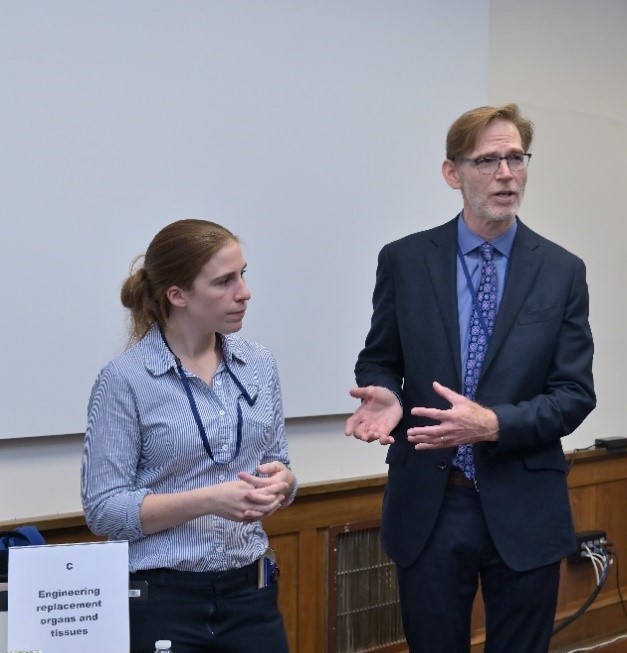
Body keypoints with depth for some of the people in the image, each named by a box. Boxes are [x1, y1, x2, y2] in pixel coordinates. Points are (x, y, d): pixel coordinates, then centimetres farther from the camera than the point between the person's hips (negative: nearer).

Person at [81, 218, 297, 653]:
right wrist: (209, 500, -23)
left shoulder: (259, 365, 5)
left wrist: (280, 482, -10)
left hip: (249, 590, 5)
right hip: (160, 598, -4)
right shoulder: (125, 379, -11)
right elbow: (104, 510, -12)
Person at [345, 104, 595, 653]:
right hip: (428, 506, 0)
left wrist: (495, 424, -20)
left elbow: (575, 393, -3)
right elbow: (379, 360, 9)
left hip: (524, 511, 0)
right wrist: (387, 397, -15)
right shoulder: (404, 261, 0)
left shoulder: (562, 271, 0)